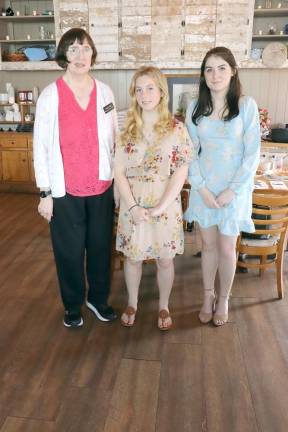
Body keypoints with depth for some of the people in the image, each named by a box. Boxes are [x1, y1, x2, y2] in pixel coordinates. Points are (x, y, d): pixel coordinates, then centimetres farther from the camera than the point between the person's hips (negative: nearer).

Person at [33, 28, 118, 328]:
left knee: (100, 246, 13)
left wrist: (117, 180, 6)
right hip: (65, 190, -2)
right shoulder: (50, 95, -6)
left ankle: (98, 298, 36)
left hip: (102, 187, 3)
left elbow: (113, 140, 8)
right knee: (69, 250, 10)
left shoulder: (104, 92, 3)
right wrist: (45, 193, -7)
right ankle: (73, 304, 33)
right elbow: (40, 146, -5)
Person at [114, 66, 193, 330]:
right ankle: (132, 304, 37)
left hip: (165, 207, -1)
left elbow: (181, 173, -9)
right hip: (132, 206, 2)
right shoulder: (128, 129, 1)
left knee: (165, 259, 11)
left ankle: (164, 306, 34)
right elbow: (119, 171, -3)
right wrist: (133, 207, -14)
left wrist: (159, 208, -15)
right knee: (132, 257, 14)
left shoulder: (176, 129, -5)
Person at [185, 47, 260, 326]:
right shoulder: (196, 107, 0)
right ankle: (207, 296, 31)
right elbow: (191, 151, 0)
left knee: (226, 248, 5)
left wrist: (232, 190, -13)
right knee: (208, 244, 12)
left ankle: (223, 299, 28)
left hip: (234, 188, -2)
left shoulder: (246, 105, -8)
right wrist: (201, 187, -9)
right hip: (203, 187, 2)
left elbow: (252, 154, -9)